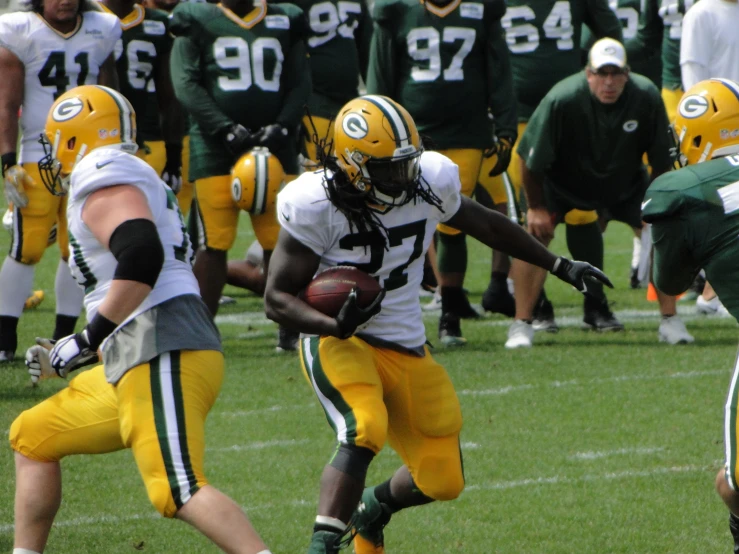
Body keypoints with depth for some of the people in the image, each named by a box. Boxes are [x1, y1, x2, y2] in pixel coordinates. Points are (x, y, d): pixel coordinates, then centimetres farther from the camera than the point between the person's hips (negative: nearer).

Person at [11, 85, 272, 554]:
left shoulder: (100, 174, -5)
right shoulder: (135, 181, 26)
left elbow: (142, 256, -22)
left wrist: (87, 341, -16)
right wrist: (70, 356, 28)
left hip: (162, 355, -10)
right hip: (145, 358, 10)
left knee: (179, 491, -22)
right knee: (34, 437, 20)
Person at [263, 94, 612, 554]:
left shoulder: (429, 184, -7)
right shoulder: (317, 206, -20)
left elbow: (487, 225, 13)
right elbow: (278, 298, -16)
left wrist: (560, 266, 17)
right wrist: (337, 325, -35)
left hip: (406, 348, 5)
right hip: (339, 343, -5)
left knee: (442, 480, 5)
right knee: (365, 430, -35)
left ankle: (374, 508, 38)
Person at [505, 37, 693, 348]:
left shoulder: (647, 98, -25)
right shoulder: (563, 99, -33)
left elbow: (662, 161, -9)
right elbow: (531, 160, -18)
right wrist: (536, 206, -11)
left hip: (625, 180, 2)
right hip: (565, 180, -2)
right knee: (536, 233, -20)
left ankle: (670, 321, 2)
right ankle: (521, 324, -8)